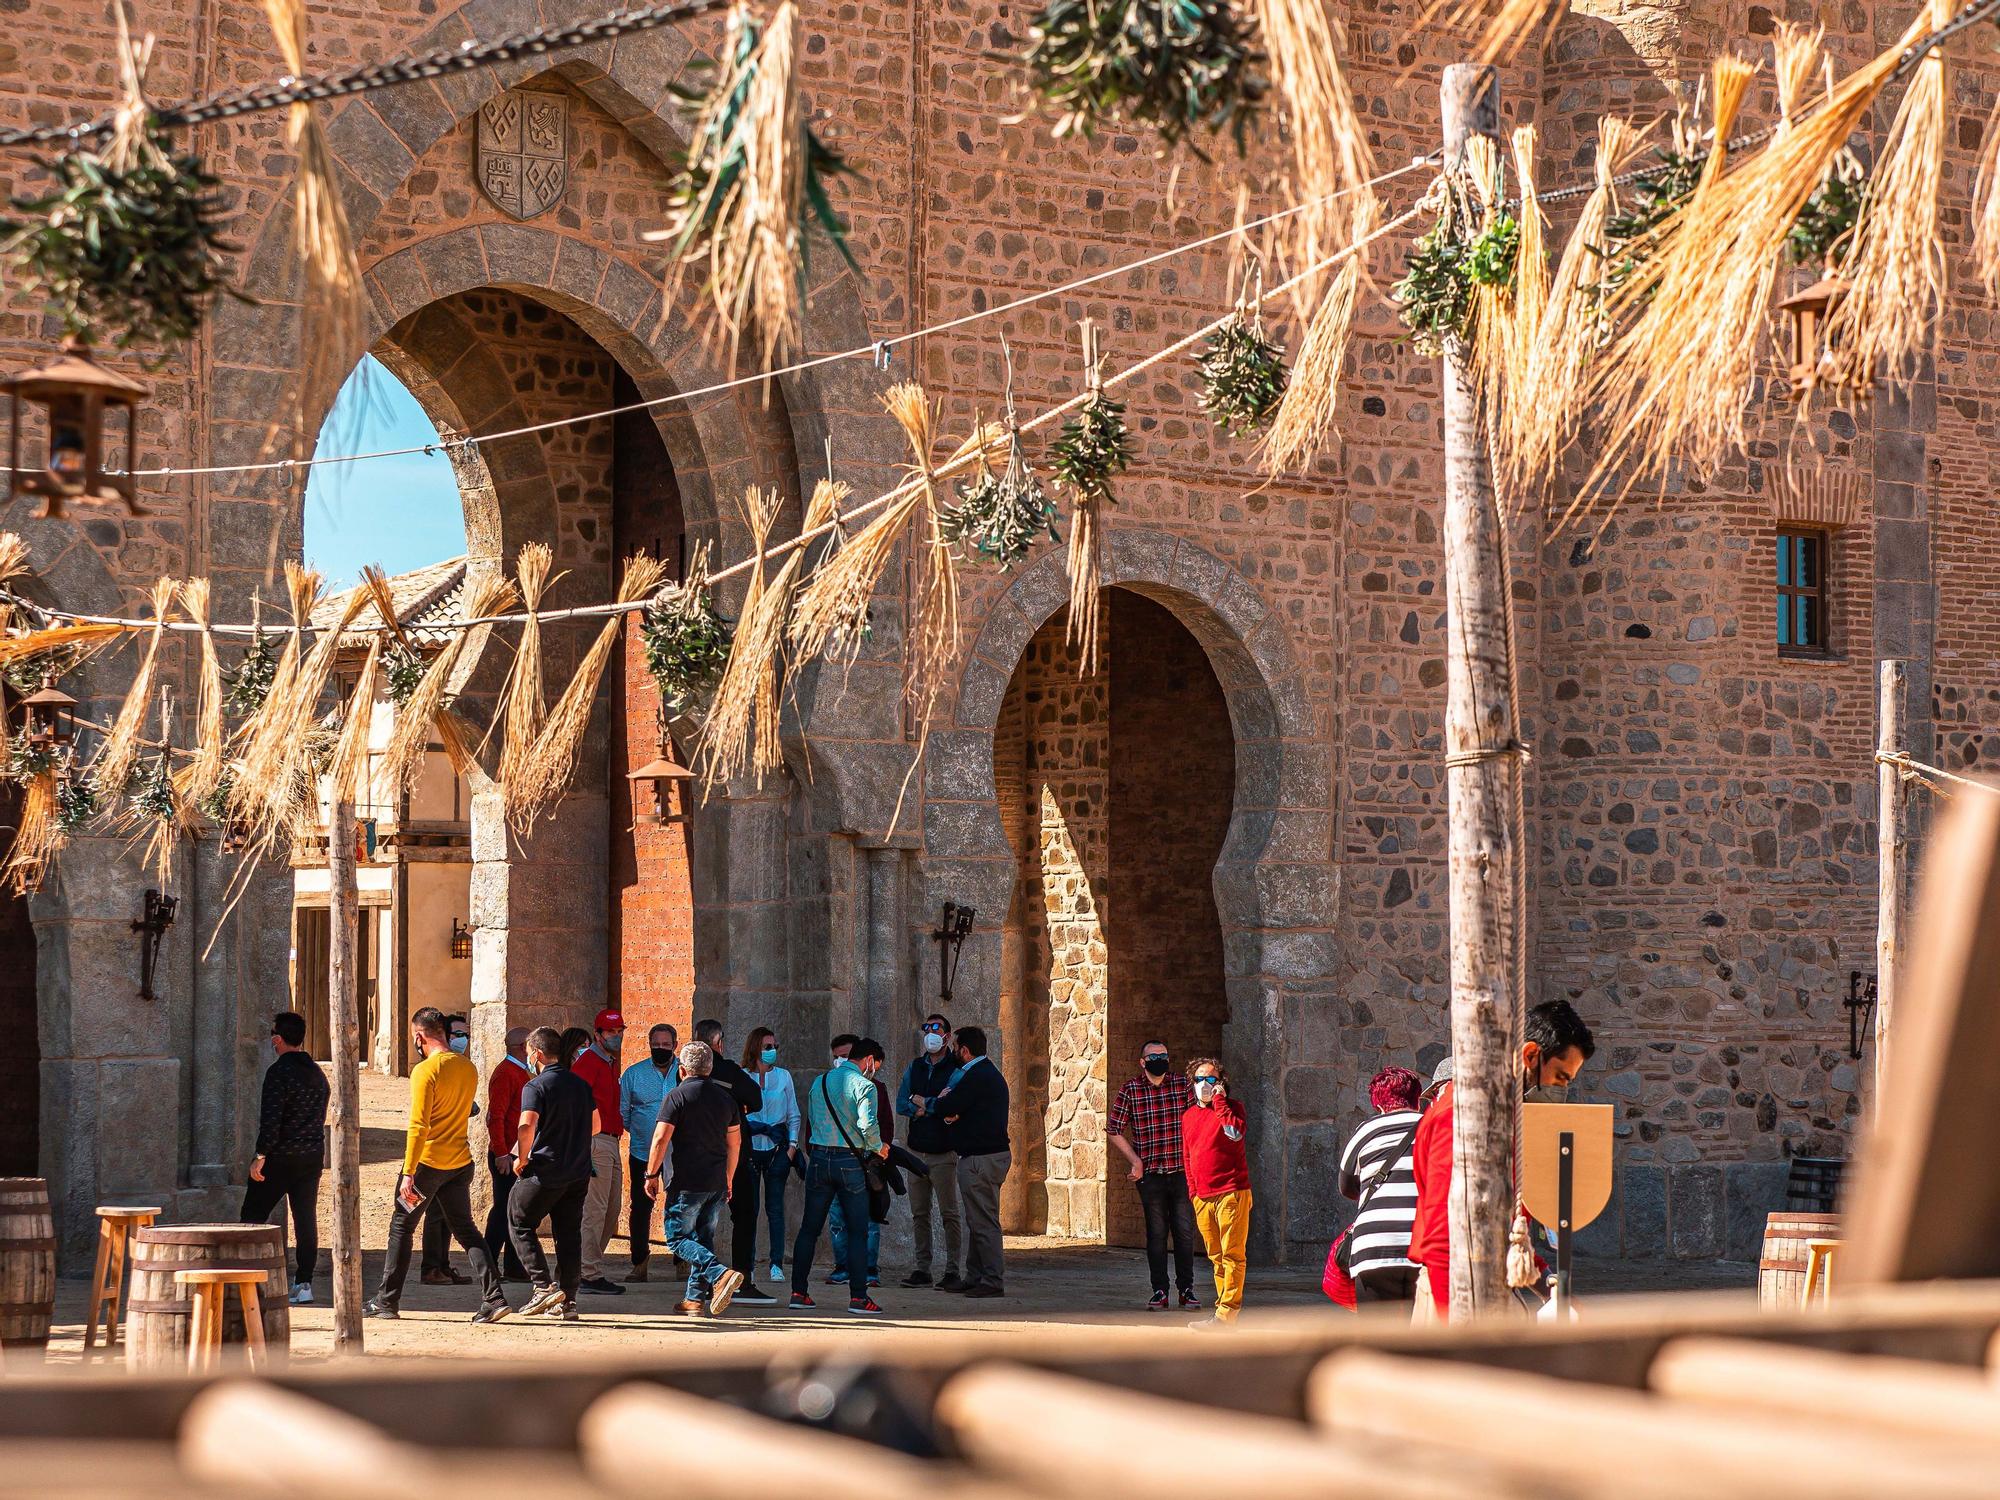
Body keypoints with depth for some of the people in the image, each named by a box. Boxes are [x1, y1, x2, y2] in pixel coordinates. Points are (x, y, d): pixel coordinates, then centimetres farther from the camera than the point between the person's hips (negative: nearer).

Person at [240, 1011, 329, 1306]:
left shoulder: (279, 1071, -13)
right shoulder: (317, 1073, 11)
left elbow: (271, 1118, -19)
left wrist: (261, 1156, -16)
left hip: (280, 1157, -7)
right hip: (313, 1156, 7)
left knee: (253, 1215, 3)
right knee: (306, 1218, 6)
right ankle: (303, 1283, 4)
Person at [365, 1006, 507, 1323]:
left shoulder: (426, 1071, -16)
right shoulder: (468, 1068, 6)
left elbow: (419, 1126, -20)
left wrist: (408, 1174, -20)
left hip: (428, 1162, -6)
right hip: (461, 1163, 6)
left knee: (401, 1227, 9)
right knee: (466, 1230, 8)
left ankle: (386, 1301, 15)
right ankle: (493, 1298, -5)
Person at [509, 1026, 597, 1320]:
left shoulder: (536, 1086, -12)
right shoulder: (580, 1084, 9)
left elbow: (526, 1126, -25)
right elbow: (595, 1127, 17)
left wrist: (522, 1159, -11)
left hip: (544, 1172, -6)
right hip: (578, 1172, 6)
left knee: (519, 1225, 8)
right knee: (569, 1234, 10)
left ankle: (544, 1286, -4)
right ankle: (567, 1300, 8)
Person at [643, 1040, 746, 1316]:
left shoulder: (677, 1096, -8)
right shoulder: (726, 1097, 10)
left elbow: (660, 1139, -13)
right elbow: (735, 1142, 16)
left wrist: (652, 1174, -4)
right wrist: (727, 1180, 24)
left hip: (686, 1183, -6)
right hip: (717, 1184, 6)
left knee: (678, 1238, -1)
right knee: (703, 1238, 15)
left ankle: (720, 1274, -21)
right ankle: (696, 1298, 13)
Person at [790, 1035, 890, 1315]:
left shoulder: (820, 1082, 12)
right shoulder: (864, 1085, -8)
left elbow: (811, 1121, 14)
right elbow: (868, 1124, -20)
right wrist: (878, 1147, -3)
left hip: (818, 1157, 5)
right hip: (849, 1161, -5)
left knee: (809, 1228, 11)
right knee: (857, 1230, 0)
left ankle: (798, 1292, 11)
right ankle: (858, 1297, -4)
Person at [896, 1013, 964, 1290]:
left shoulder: (956, 1068, -4)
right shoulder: (915, 1067, 14)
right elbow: (901, 1104, 6)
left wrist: (923, 1103, -6)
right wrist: (927, 1109, -11)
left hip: (943, 1153, -5)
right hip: (917, 1150, 6)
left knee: (949, 1214, -5)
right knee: (919, 1214, 8)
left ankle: (952, 1271, -2)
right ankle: (922, 1269, 14)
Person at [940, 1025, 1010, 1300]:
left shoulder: (977, 1076, -15)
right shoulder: (989, 1072, 20)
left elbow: (947, 1109, -17)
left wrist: (945, 1098, 4)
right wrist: (953, 1110, -4)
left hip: (981, 1159, -11)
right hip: (991, 1154, 11)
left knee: (984, 1222, -9)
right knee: (978, 1220, 14)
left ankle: (994, 1281, -8)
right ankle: (976, 1278, 19)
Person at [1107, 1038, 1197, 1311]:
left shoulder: (1182, 1084, 4)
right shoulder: (1130, 1089, -1)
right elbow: (1115, 1129, 4)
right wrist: (1134, 1160, -1)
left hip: (1182, 1171, 1)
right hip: (1149, 1173, -1)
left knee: (1185, 1232, 3)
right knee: (1156, 1232, 2)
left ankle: (1186, 1289, 12)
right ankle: (1159, 1291, 8)